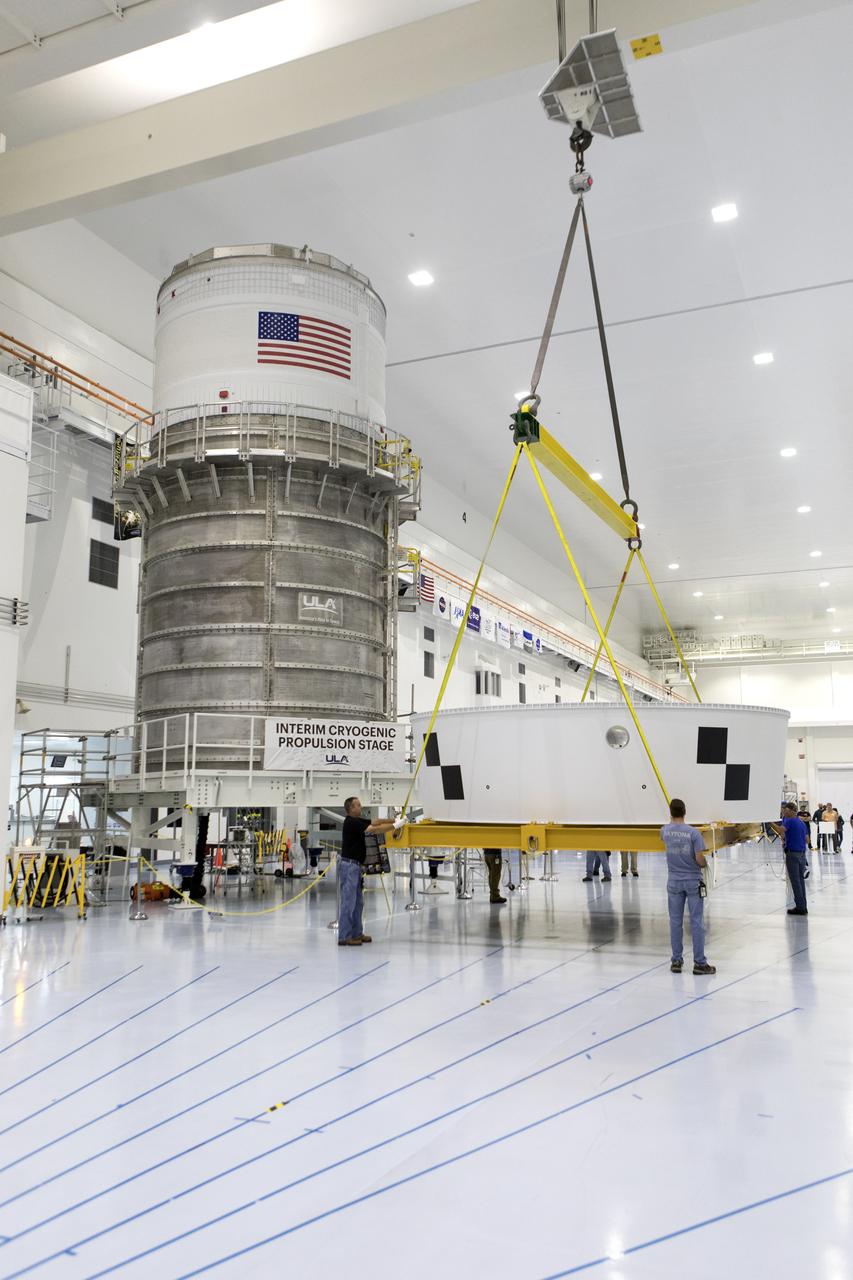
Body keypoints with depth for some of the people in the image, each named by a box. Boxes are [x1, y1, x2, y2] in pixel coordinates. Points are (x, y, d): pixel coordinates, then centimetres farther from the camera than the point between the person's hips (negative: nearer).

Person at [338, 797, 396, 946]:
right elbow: (375, 829, -23)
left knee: (358, 902, 14)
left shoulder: (358, 821, 14)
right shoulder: (351, 822, -16)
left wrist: (394, 819, 0)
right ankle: (344, 937, -4)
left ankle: (356, 933, 21)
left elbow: (375, 822, 12)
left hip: (356, 866, 10)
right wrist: (395, 825, -19)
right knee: (348, 902, -7)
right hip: (349, 865, -10)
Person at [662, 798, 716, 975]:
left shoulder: (664, 831, -2)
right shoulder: (693, 832, -14)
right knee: (697, 921, 2)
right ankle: (699, 962, 5)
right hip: (693, 881, -3)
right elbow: (700, 859, -15)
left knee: (675, 921, 9)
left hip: (673, 881, 3)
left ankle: (676, 961, 14)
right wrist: (705, 863, 8)